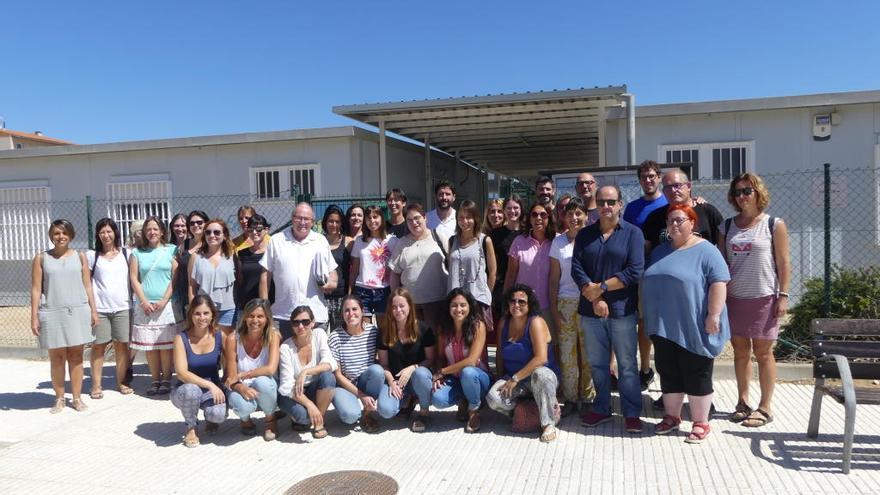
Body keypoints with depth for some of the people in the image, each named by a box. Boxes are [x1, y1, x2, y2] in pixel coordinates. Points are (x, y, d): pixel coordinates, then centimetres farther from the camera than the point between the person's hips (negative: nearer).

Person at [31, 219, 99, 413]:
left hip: (78, 311, 1)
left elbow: (87, 286, 8)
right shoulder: (41, 258, 4)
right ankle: (59, 398, 14)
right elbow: (36, 289, 2)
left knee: (76, 355, 4)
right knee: (57, 356, 4)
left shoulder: (80, 256, 7)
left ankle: (77, 397, 10)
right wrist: (34, 316, -3)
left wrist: (93, 310, 3)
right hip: (52, 313, -1)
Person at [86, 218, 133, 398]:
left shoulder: (126, 253, 7)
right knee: (98, 346, 3)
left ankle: (121, 382, 13)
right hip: (99, 308, -1)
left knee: (122, 344, 4)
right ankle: (96, 385, 9)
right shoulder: (92, 255, 5)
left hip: (122, 307, 1)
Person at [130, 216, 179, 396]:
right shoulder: (137, 253, 10)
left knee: (166, 344, -3)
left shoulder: (171, 251, 6)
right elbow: (134, 279, 5)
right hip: (144, 305, 2)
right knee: (149, 345, 2)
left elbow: (175, 278, 0)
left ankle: (166, 379, 5)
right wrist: (144, 301, -6)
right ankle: (155, 379, 11)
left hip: (166, 305, -2)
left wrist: (164, 300, -9)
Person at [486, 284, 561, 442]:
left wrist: (516, 378, -21)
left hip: (543, 375, -4)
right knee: (493, 398, -25)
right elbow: (500, 355, 14)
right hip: (513, 379, 4)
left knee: (540, 374, -40)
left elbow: (541, 358, -23)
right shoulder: (504, 323, 5)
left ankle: (548, 424, -24)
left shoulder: (536, 322, -13)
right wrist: (502, 380, 3)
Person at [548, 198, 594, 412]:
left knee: (589, 352, 2)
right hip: (565, 303, 2)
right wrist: (554, 309, 2)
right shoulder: (558, 241, 6)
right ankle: (570, 398, 14)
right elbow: (554, 279, 6)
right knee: (567, 351, 3)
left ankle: (588, 396, 17)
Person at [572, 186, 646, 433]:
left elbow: (635, 271, -12)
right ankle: (601, 409, 25)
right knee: (597, 363, 12)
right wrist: (594, 298, -13)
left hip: (622, 310, -3)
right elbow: (576, 269, -1)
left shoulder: (633, 233, -1)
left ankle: (632, 413, 15)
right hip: (590, 310, 3)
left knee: (627, 364, 4)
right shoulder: (585, 234, 9)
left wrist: (601, 287, -13)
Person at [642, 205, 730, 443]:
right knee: (669, 374, 13)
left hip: (694, 329, -6)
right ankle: (671, 417, 26)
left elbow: (719, 283, -14)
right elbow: (650, 283, 22)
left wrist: (713, 315, -20)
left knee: (697, 376, 2)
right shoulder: (660, 251, 14)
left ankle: (701, 423, 13)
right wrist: (649, 315, 19)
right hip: (664, 327, 6)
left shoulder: (705, 251, -6)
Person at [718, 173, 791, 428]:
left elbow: (784, 263, -2)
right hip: (734, 298, 3)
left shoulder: (774, 225, -1)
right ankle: (743, 402, 20)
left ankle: (765, 407, 13)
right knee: (740, 350, 9)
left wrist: (783, 295, -8)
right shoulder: (727, 227, 8)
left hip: (763, 298, -3)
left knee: (763, 352, 3)